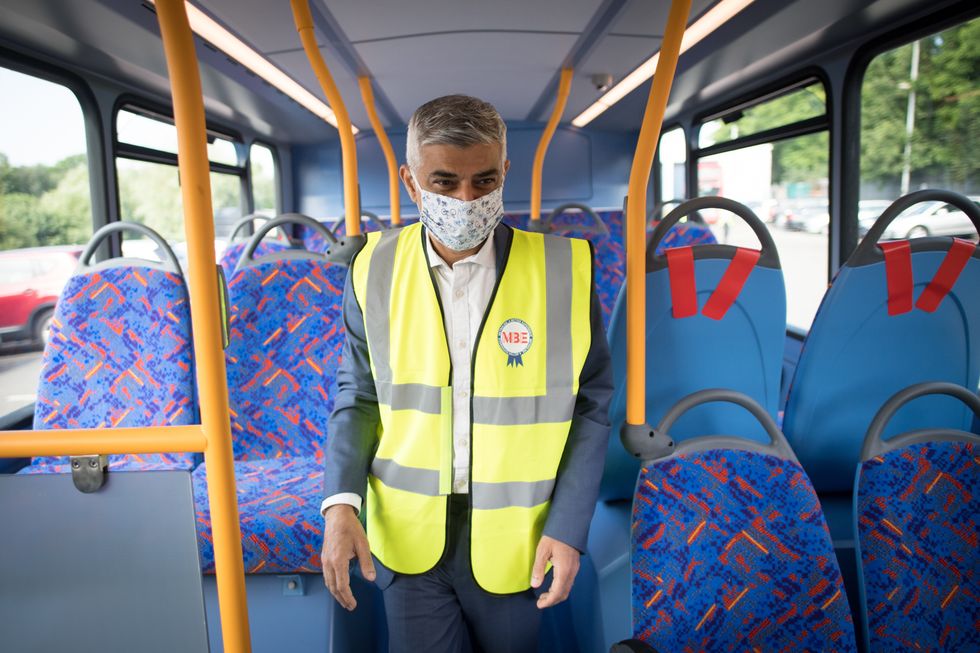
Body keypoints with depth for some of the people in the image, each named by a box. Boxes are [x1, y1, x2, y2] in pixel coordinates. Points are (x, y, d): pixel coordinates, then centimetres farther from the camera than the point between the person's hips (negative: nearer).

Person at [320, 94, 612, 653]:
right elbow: (359, 395, 2)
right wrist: (340, 501, -10)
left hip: (513, 543, 0)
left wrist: (569, 526, -10)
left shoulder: (564, 268, -13)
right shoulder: (376, 270, -7)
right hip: (407, 538, 1)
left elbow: (591, 405, -5)